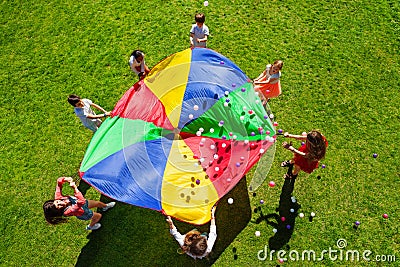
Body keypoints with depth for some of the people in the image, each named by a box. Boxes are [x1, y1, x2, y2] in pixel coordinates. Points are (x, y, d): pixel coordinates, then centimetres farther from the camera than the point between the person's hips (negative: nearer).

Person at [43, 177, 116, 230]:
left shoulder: (57, 197, -31)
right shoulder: (68, 211, -47)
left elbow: (59, 181, -23)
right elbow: (81, 201, -57)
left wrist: (66, 179, -44)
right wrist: (75, 188, -60)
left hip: (83, 203, 5)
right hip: (83, 213, -5)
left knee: (98, 203, 23)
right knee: (98, 216, 18)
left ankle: (106, 206, 61)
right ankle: (90, 226, 51)